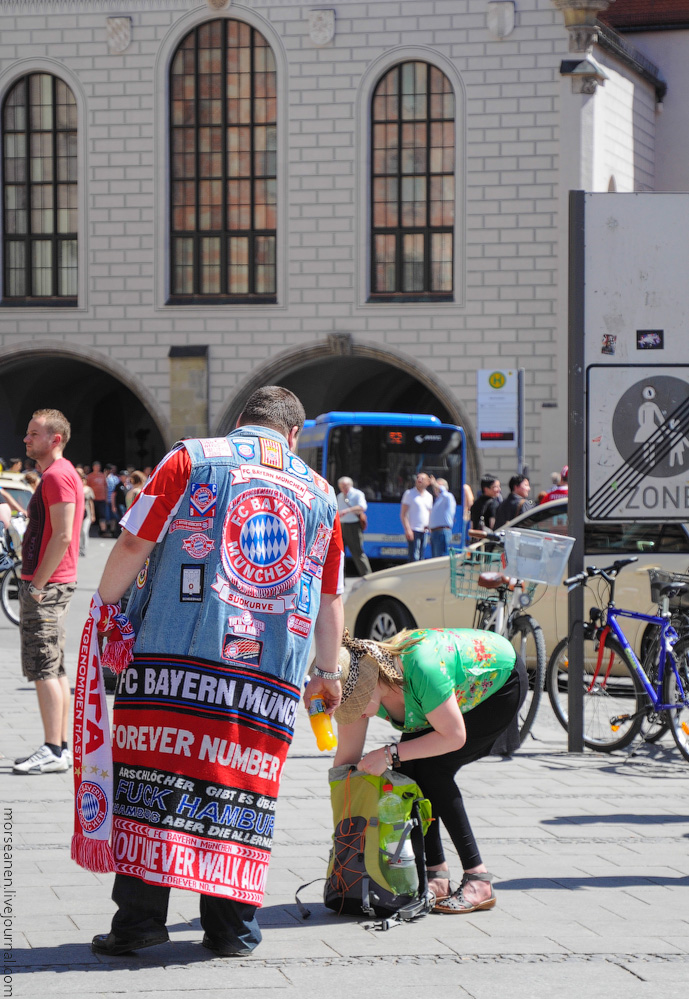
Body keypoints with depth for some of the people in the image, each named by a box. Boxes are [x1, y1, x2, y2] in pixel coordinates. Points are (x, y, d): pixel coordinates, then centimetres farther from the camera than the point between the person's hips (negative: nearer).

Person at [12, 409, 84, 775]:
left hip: (46, 585, -11)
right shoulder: (60, 474, 18)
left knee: (43, 669, -10)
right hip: (52, 583, 11)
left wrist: (38, 584, -19)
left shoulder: (57, 476, -14)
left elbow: (63, 536, -22)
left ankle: (53, 751, -11)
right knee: (55, 669, 12)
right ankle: (60, 746, 16)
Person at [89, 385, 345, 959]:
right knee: (239, 788, 7)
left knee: (154, 777, 1)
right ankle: (231, 928, 8)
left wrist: (105, 603, 18)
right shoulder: (319, 493, 16)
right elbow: (331, 599, 23)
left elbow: (133, 545, 1)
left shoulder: (192, 460, 5)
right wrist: (328, 673, 35)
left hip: (176, 655, -2)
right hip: (272, 675, 2)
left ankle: (140, 917, -2)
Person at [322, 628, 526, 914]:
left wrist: (390, 754, -34)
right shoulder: (353, 686, -20)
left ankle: (478, 880, -16)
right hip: (464, 694, 7)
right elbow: (347, 757, -11)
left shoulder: (420, 667, -41)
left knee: (433, 769, -20)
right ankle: (437, 876, -2)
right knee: (408, 770, -11)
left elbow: (454, 736, -31)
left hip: (501, 684, -7)